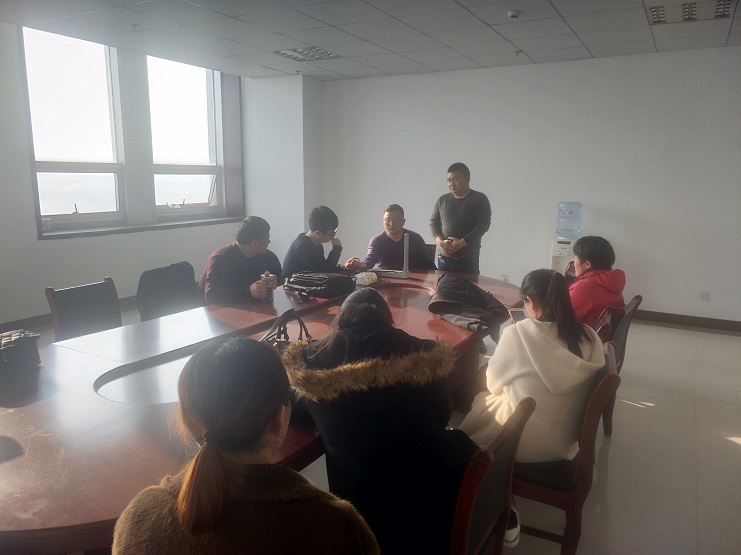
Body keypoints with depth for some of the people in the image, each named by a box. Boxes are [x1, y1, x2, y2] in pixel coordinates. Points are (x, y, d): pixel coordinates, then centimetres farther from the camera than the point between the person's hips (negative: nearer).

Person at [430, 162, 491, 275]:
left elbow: (483, 225, -8)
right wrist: (440, 242, -8)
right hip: (444, 258, 3)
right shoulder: (443, 200, 13)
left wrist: (461, 243, -16)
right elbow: (433, 222, 11)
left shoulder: (479, 199, 1)